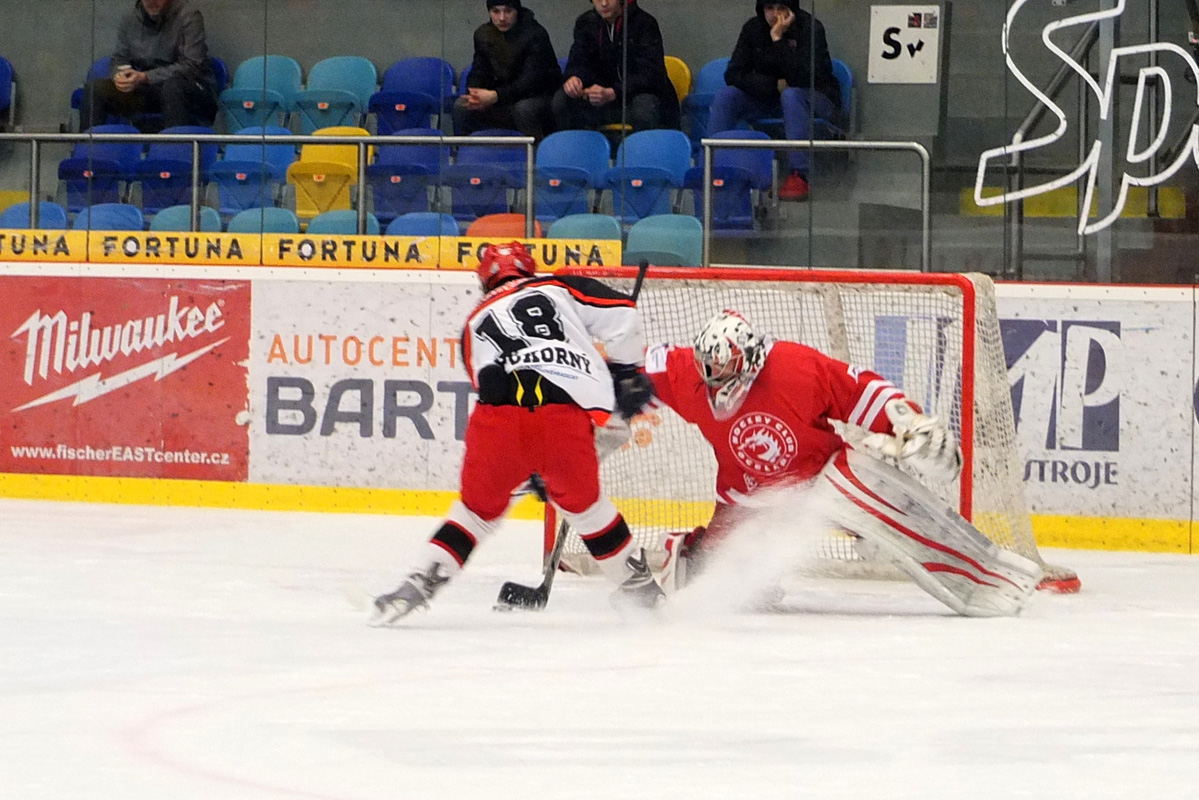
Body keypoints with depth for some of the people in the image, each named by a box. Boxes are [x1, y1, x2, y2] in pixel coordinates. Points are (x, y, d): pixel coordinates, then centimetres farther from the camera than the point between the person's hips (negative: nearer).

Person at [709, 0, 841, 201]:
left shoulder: (810, 28, -19)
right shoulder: (753, 28, -4)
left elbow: (803, 77, -30)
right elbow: (733, 74, -6)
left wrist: (778, 40, -33)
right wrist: (775, 86, -18)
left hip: (817, 98, -5)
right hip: (767, 98, 5)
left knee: (791, 95, -38)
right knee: (726, 96, -18)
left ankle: (799, 175, -38)